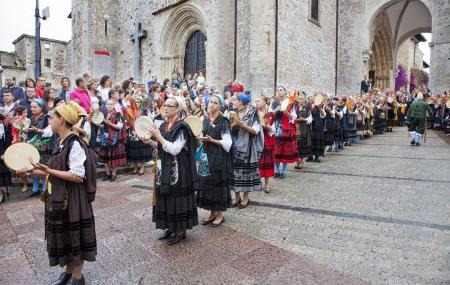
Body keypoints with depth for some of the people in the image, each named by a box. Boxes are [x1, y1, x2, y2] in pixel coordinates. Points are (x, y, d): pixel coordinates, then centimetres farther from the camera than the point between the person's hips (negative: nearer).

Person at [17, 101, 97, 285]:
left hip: (72, 200, -9)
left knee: (75, 237, 7)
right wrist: (32, 172, 10)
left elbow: (78, 176, -23)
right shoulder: (63, 143, 8)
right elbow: (60, 170, 14)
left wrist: (49, 171, -24)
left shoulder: (75, 144, -20)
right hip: (60, 198, 9)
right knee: (65, 236, 20)